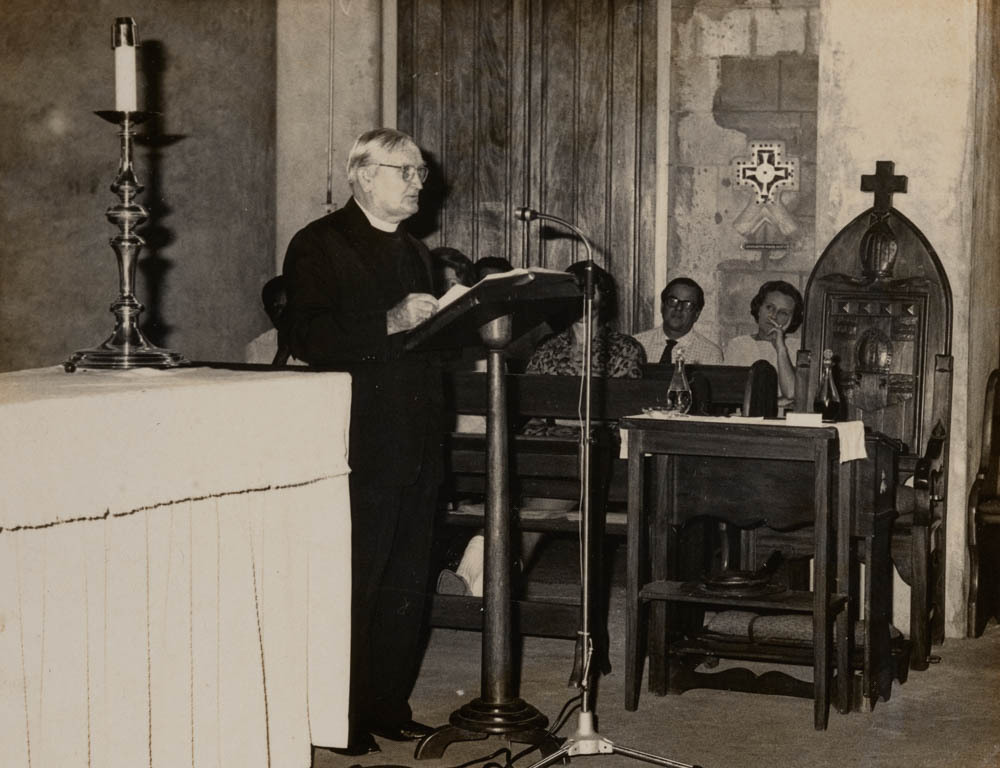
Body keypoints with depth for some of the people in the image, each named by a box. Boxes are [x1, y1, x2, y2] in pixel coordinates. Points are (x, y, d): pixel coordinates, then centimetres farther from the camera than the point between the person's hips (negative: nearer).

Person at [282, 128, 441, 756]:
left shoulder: (415, 251, 20)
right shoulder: (320, 246, -5)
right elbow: (307, 337, -18)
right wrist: (391, 323, -24)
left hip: (416, 448, 8)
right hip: (358, 446, -8)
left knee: (406, 587, 11)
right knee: (352, 587, -5)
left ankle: (389, 707, 20)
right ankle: (341, 719, 5)